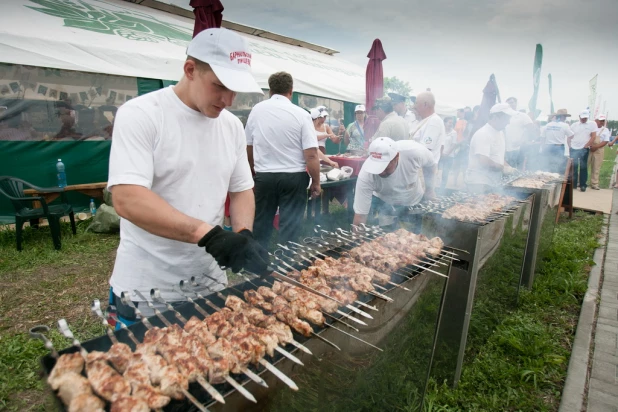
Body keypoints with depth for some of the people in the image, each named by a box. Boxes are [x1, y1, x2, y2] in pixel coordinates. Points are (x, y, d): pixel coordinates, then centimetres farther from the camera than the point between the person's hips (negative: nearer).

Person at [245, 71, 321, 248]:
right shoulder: (301, 115, -9)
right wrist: (316, 183, 0)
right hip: (293, 177, -2)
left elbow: (248, 147, 10)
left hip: (264, 176, 3)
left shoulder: (256, 110, 0)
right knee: (290, 227, 8)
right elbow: (311, 155, -12)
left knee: (261, 224, 17)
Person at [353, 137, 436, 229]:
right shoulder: (365, 176, -38)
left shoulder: (414, 151, -36)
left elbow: (430, 164, -10)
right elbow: (360, 216, -32)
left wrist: (429, 189, -3)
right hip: (385, 203, -1)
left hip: (415, 200, 2)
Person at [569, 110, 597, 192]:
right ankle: (573, 184, 12)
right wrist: (570, 147, 0)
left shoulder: (592, 124, 2)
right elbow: (569, 137, 10)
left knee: (583, 167, 1)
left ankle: (583, 185, 6)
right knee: (573, 167, 4)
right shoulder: (574, 125, 8)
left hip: (584, 149, -2)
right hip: (573, 149, 2)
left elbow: (593, 137, -3)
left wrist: (586, 146, -9)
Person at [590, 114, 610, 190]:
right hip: (588, 149, -1)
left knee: (596, 168, 3)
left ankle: (594, 184, 8)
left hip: (599, 151, 1)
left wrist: (596, 146, -15)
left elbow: (606, 141, 0)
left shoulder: (605, 130, 7)